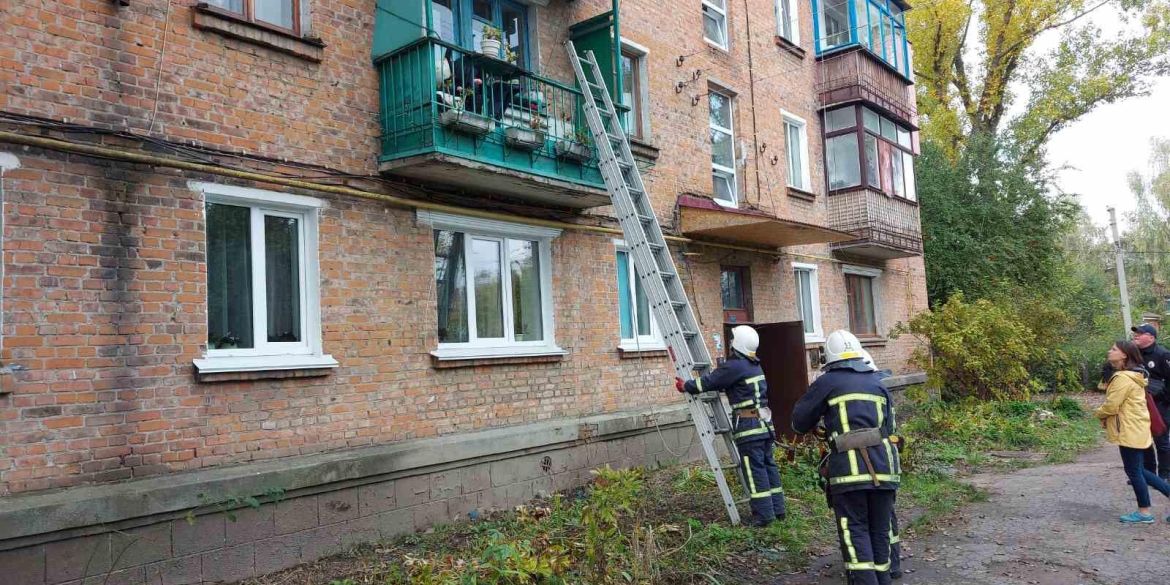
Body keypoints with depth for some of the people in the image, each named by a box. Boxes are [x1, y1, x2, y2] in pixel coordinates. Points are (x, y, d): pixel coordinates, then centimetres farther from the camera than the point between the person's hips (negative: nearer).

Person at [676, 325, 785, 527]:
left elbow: (709, 382, -7)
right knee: (768, 464, 12)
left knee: (754, 469, -4)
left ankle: (763, 514, -2)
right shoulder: (754, 365, 15)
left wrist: (686, 386, 7)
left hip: (749, 426, -9)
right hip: (764, 423, 9)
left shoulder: (735, 366, -13)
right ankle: (777, 509, 19)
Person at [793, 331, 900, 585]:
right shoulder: (878, 383, 16)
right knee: (880, 531, 14)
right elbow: (890, 425, 20)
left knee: (855, 532, 1)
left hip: (850, 469, -5)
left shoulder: (828, 382, 2)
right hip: (884, 466, 5)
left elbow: (800, 421, 7)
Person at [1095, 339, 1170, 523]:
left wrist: (1099, 413, 0)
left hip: (1130, 432, -10)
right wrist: (1107, 418, 9)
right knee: (1138, 470, 17)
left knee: (1133, 471, 1)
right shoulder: (1133, 375, 13)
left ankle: (1144, 513, 12)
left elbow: (1111, 406, -20)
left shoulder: (1123, 378, -21)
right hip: (1135, 429, 10)